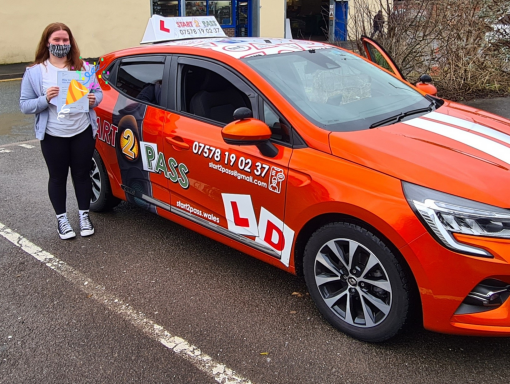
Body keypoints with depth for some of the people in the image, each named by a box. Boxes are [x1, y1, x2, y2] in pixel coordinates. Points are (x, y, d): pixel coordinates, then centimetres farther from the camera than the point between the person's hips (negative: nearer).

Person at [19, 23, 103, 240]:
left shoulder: (83, 67, 5)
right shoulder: (34, 72, -2)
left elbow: (98, 92, 10)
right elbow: (24, 105, -3)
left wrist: (94, 100, -14)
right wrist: (45, 99, -22)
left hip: (83, 132, 2)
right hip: (53, 136, -1)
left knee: (82, 174, 11)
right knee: (58, 177, 9)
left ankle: (84, 216, 27)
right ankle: (62, 220, 24)